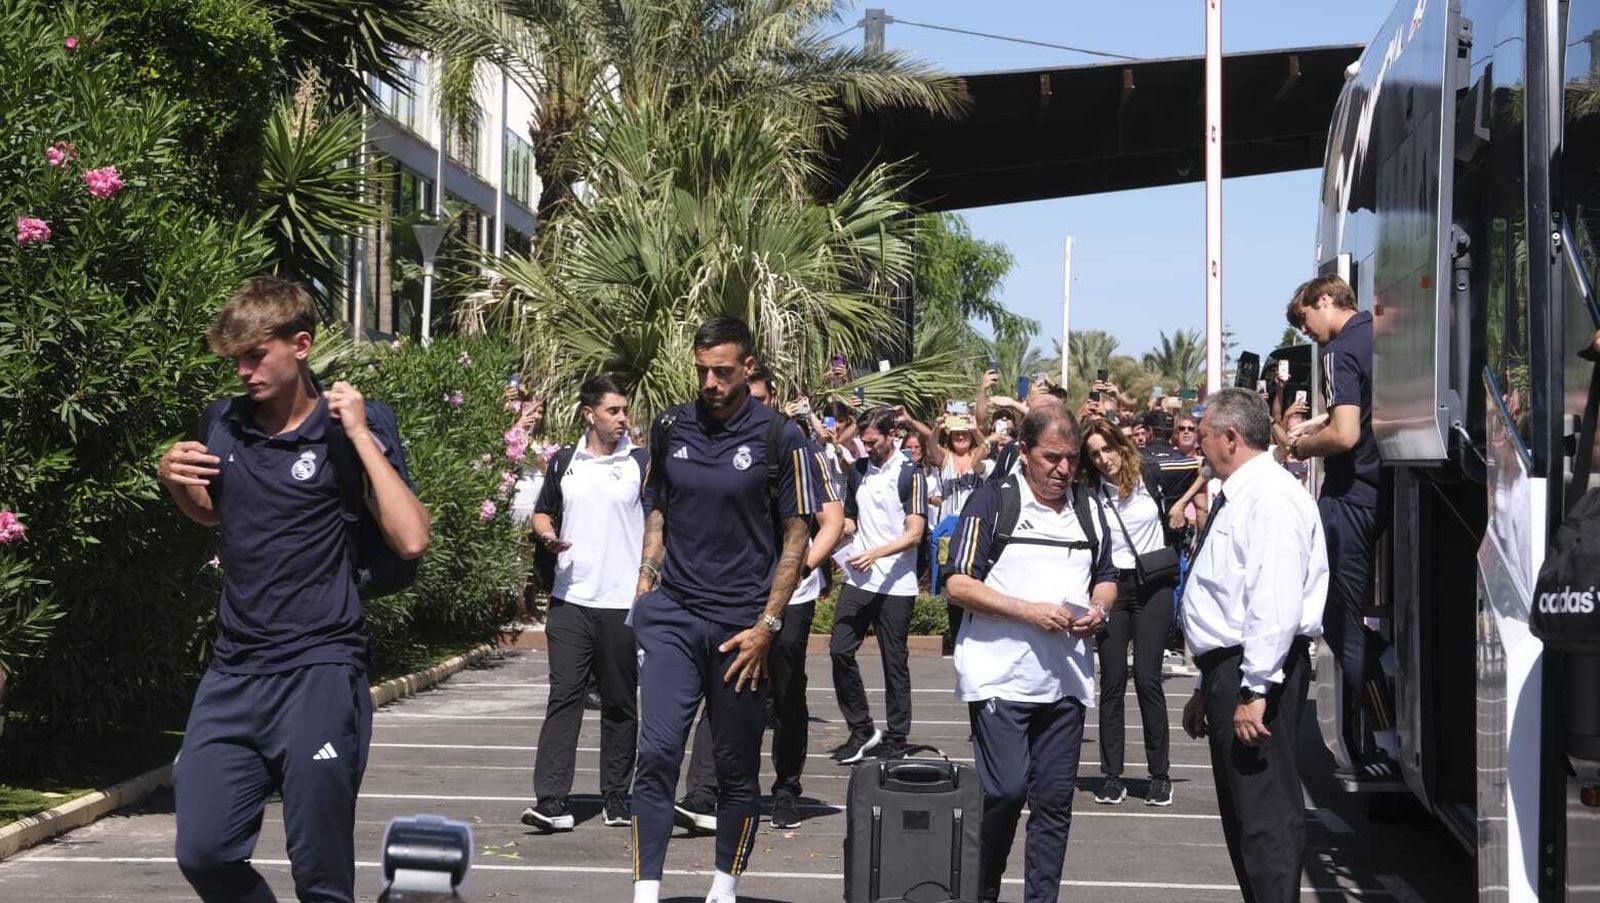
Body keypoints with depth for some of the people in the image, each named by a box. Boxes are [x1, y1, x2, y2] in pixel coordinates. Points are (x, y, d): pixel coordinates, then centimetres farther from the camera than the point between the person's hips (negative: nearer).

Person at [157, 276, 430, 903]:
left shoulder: (353, 430, -6)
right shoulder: (221, 423, 8)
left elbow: (410, 540, -18)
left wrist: (359, 434, -17)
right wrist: (173, 480, 7)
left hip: (319, 669, -5)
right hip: (233, 670, 5)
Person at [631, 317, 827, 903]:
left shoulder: (779, 438, -4)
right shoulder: (671, 428, 6)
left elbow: (795, 537, -3)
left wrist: (767, 625, -8)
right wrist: (645, 584, 5)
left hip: (741, 624, -2)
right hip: (672, 613, 2)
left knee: (737, 767, 8)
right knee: (657, 751, -11)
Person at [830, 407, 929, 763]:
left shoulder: (909, 476, -5)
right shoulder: (857, 471, 12)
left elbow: (914, 534, -11)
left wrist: (875, 554, -23)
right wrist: (841, 528, 2)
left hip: (896, 584, -5)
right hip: (858, 580, 5)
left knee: (894, 661, 2)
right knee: (840, 650, -5)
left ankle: (896, 739, 12)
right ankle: (861, 729, 8)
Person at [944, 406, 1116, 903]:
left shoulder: (1088, 509, 13)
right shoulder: (993, 500, -3)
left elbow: (1106, 578, 24)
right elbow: (959, 585, -7)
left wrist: (1098, 609, 1)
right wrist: (1029, 610, -16)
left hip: (1066, 677, 5)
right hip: (1000, 674, -5)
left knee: (1055, 797, 6)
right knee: (1005, 791, -10)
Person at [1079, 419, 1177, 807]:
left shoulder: (1150, 477, -1)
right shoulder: (1089, 494, -2)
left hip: (1152, 586, -1)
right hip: (1111, 587, 1)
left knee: (1147, 679, -3)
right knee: (1112, 681, 1)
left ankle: (1160, 775, 5)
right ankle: (1112, 776, 7)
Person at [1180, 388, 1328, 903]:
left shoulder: (1271, 498, -14)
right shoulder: (1235, 498, 19)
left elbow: (1275, 605, -23)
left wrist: (1254, 691, -26)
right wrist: (1208, 688, 25)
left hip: (1260, 672, -11)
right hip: (1228, 669, 11)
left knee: (1266, 816, -10)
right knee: (1242, 817, 15)